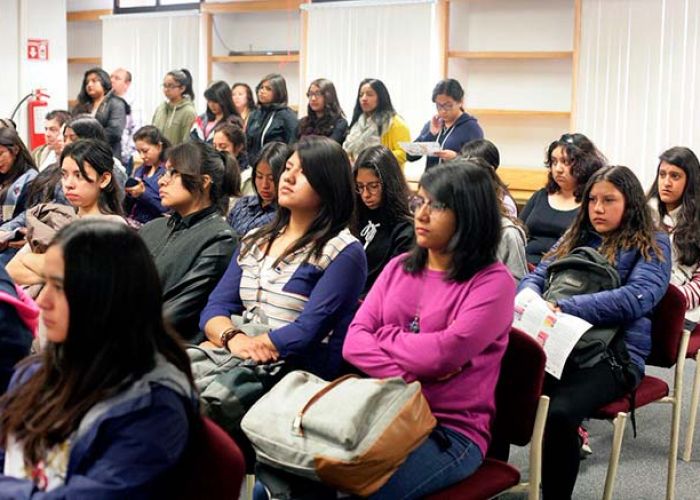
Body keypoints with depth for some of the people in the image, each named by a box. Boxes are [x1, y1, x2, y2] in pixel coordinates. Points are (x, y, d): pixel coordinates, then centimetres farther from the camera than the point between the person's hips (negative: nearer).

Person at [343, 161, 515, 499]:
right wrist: (403, 379, -14)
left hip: (452, 430, -5)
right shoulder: (399, 268, 12)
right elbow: (354, 342, 3)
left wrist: (384, 336, -2)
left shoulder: (492, 281, -5)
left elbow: (444, 353, -18)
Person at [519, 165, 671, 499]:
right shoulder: (576, 237, 24)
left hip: (614, 355, -5)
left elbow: (636, 297, -11)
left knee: (558, 413, -35)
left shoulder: (652, 246, 6)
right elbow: (537, 277, 18)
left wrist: (563, 307, -21)